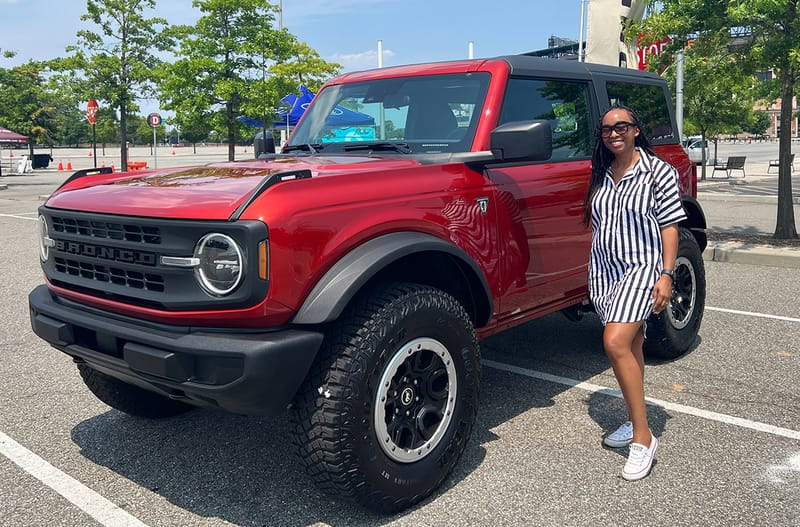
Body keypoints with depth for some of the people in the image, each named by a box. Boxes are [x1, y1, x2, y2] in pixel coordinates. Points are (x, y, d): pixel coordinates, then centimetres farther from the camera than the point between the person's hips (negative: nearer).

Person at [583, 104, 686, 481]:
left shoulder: (658, 171, -6)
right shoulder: (602, 175, 11)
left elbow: (669, 226, -8)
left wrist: (666, 274, -14)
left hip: (640, 268, -6)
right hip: (604, 270, 6)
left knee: (616, 343, -21)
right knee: (630, 345, 14)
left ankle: (643, 438, -12)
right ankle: (634, 422, 27)